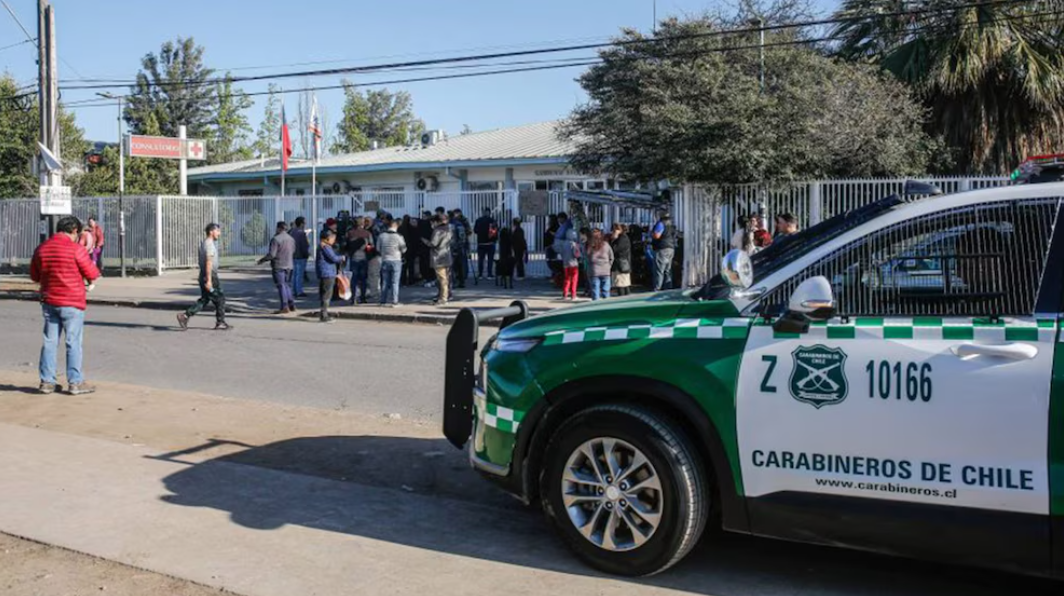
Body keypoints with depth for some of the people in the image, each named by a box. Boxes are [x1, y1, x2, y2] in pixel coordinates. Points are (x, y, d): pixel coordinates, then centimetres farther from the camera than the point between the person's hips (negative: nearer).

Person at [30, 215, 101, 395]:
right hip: (72, 303, -5)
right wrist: (94, 267, 11)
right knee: (73, 343, 1)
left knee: (50, 342, 11)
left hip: (49, 302, 6)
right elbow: (92, 274, -10)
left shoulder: (41, 249, 5)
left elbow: (34, 276, 13)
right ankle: (75, 382, 4)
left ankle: (47, 381, 14)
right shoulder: (76, 249, -14)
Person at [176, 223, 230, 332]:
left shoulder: (203, 243, 16)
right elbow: (209, 262, -23)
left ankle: (185, 316, 3)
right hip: (210, 275, -9)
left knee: (204, 299, 12)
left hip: (203, 275, 9)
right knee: (220, 299, 1)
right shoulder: (209, 244, -15)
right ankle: (220, 323, 8)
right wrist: (209, 280, -27)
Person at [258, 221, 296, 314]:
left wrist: (262, 260, -3)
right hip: (289, 266, 7)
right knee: (287, 285, 16)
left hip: (279, 266, -7)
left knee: (281, 286, -5)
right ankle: (292, 305, 15)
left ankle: (284, 307, -8)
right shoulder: (291, 239, 10)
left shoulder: (276, 239, -14)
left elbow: (271, 254, -17)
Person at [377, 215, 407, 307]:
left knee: (385, 282, 11)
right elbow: (403, 249, -4)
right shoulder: (398, 236, -12)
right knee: (394, 282, 2)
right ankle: (393, 302, -1)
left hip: (385, 261, 3)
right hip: (396, 261, -3)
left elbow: (378, 248, 5)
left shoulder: (382, 236, -4)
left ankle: (383, 301, 14)